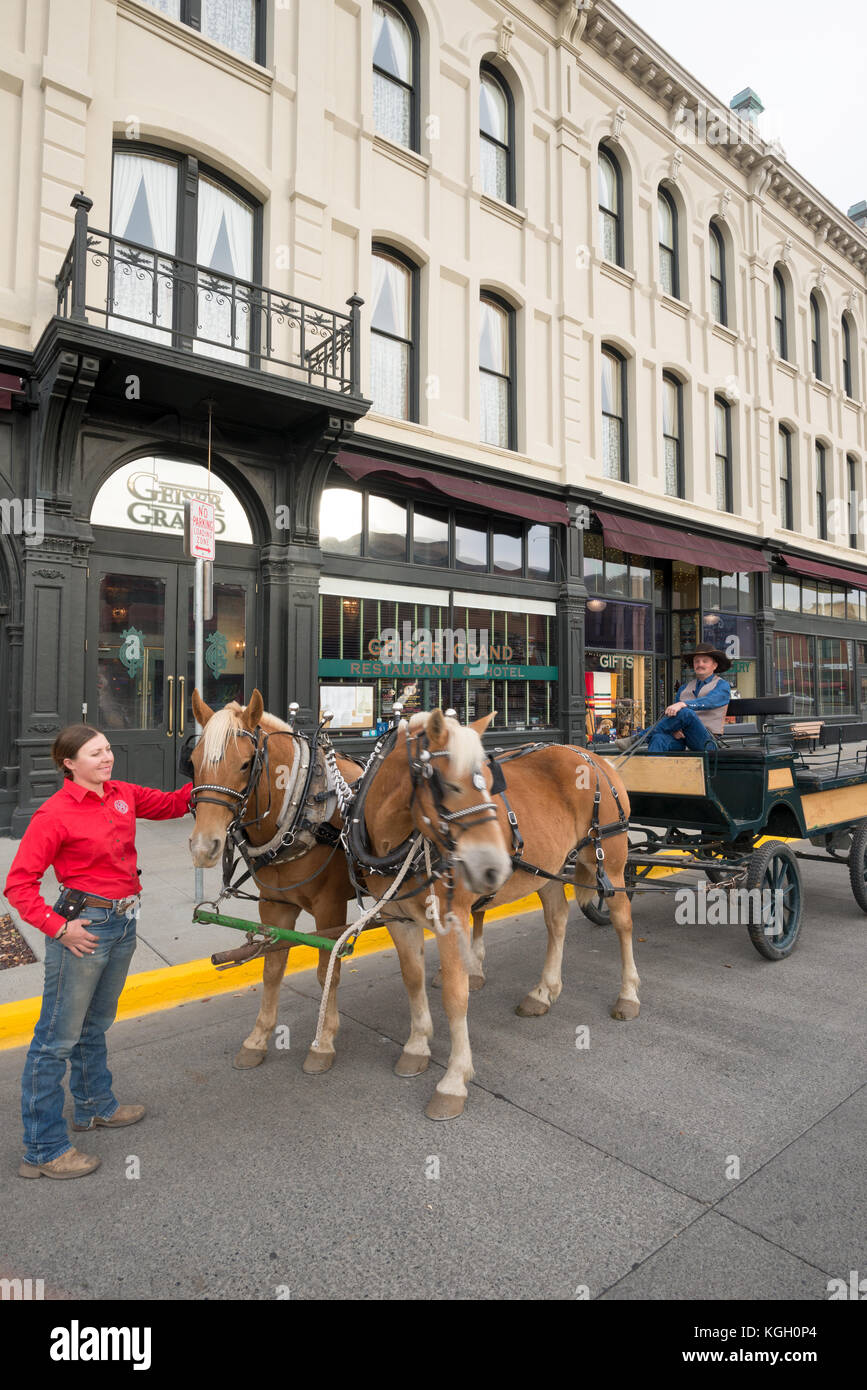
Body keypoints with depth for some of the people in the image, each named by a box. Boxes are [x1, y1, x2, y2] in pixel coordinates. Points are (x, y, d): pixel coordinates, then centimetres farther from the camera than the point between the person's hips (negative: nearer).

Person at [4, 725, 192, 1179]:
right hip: (84, 926, -7)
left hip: (123, 921, 7)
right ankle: (42, 1150, 21)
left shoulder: (122, 795, 2)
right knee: (57, 1039, 6)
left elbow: (171, 804, 15)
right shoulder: (55, 814, -18)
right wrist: (58, 927, -19)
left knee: (95, 1025, 26)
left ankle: (95, 1106, 46)